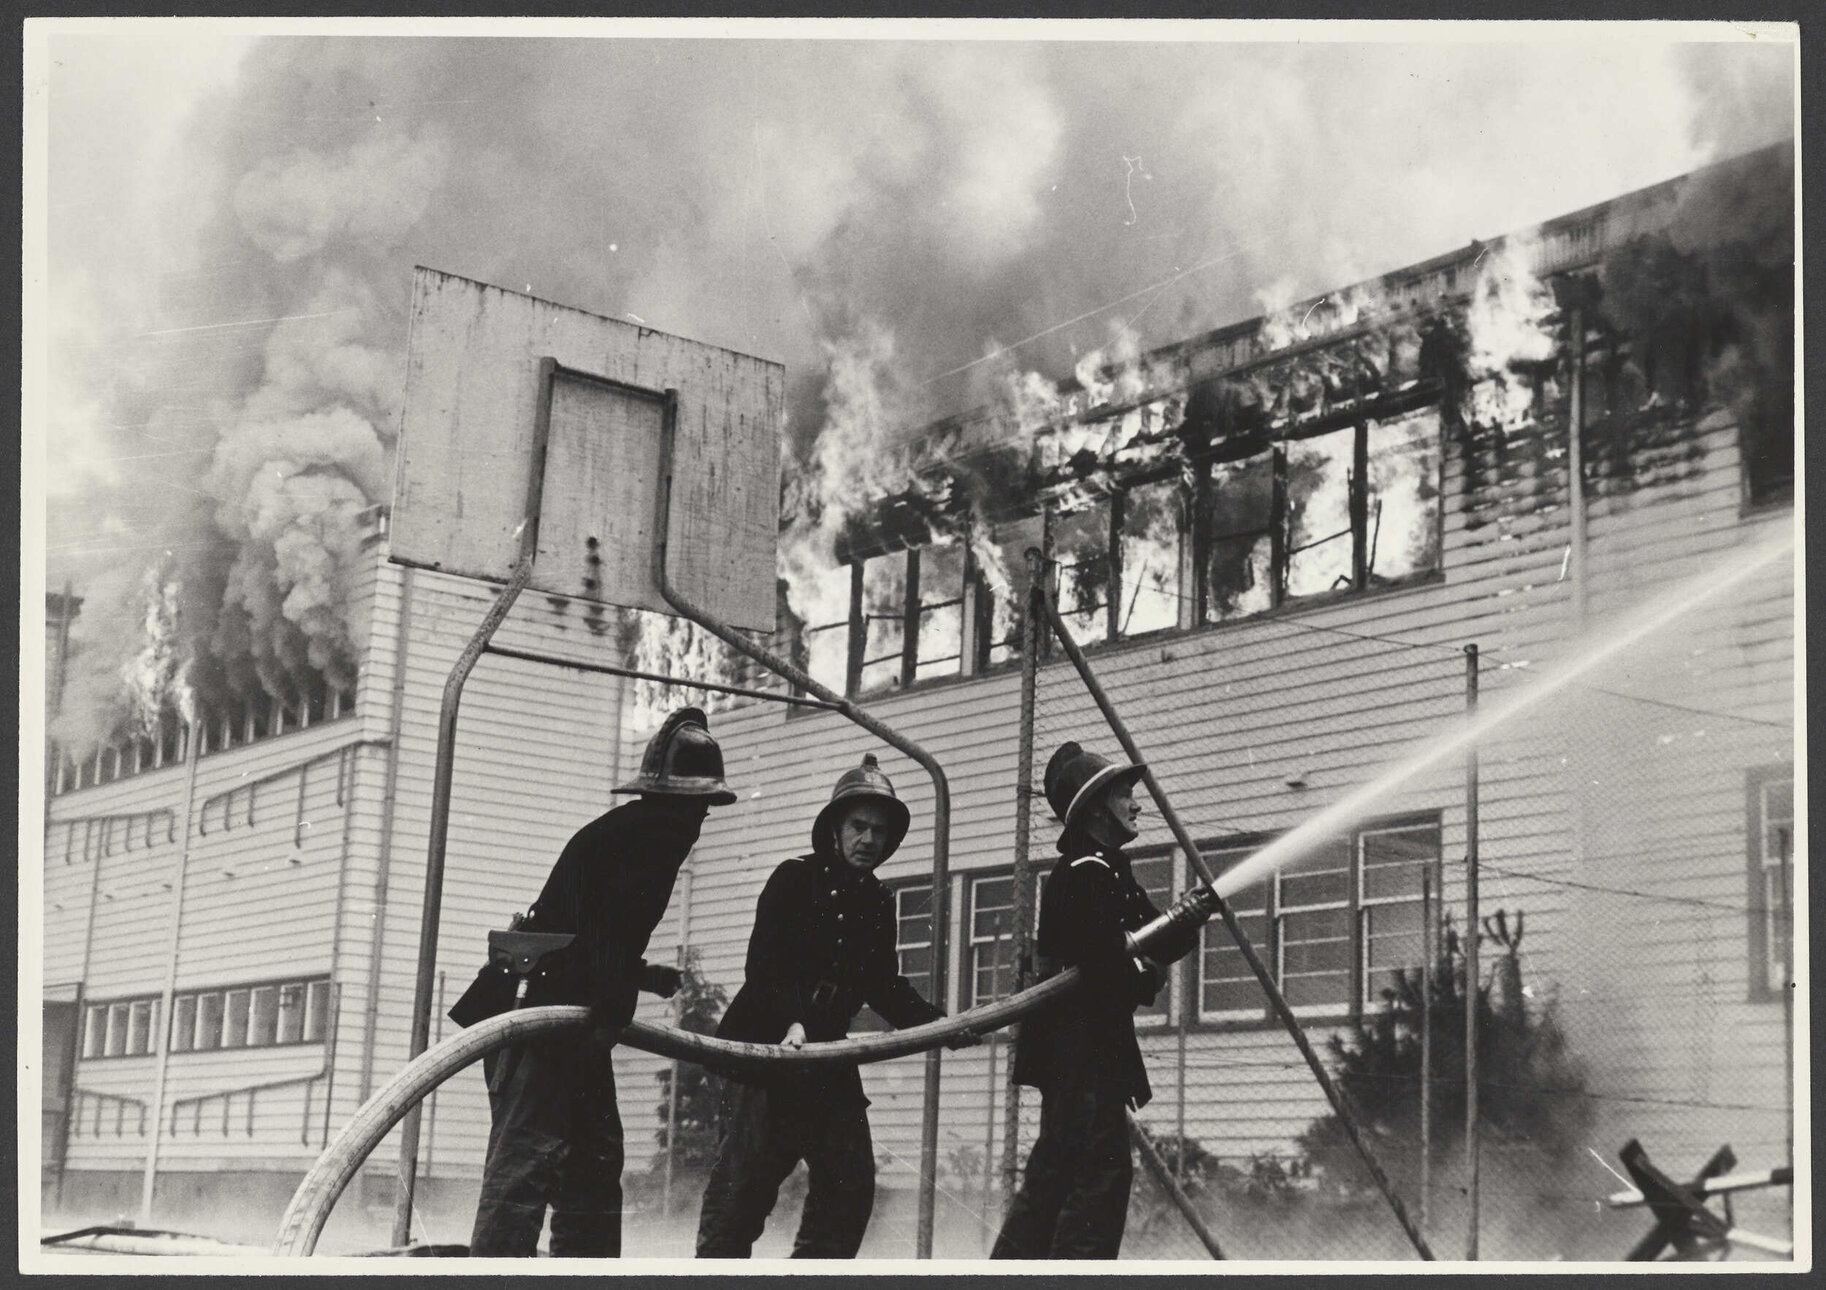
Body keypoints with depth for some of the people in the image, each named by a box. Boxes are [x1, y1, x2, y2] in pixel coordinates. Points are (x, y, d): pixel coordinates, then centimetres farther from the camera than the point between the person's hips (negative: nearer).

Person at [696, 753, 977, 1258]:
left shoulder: (877, 904, 12)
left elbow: (886, 989, 13)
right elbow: (763, 962, -17)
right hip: (762, 1045, -7)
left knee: (851, 1184, 3)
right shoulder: (795, 879, -6)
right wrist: (792, 1022, -32)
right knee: (743, 1181, -9)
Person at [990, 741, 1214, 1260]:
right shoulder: (1085, 875, -13)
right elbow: (1110, 966, -23)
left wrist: (1187, 917, -2)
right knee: (1100, 1176, -10)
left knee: (1052, 1178, 12)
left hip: (1078, 1048, 11)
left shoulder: (1108, 873, 19)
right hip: (1083, 1046, -11)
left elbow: (1153, 942, 17)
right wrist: (1147, 976, -3)